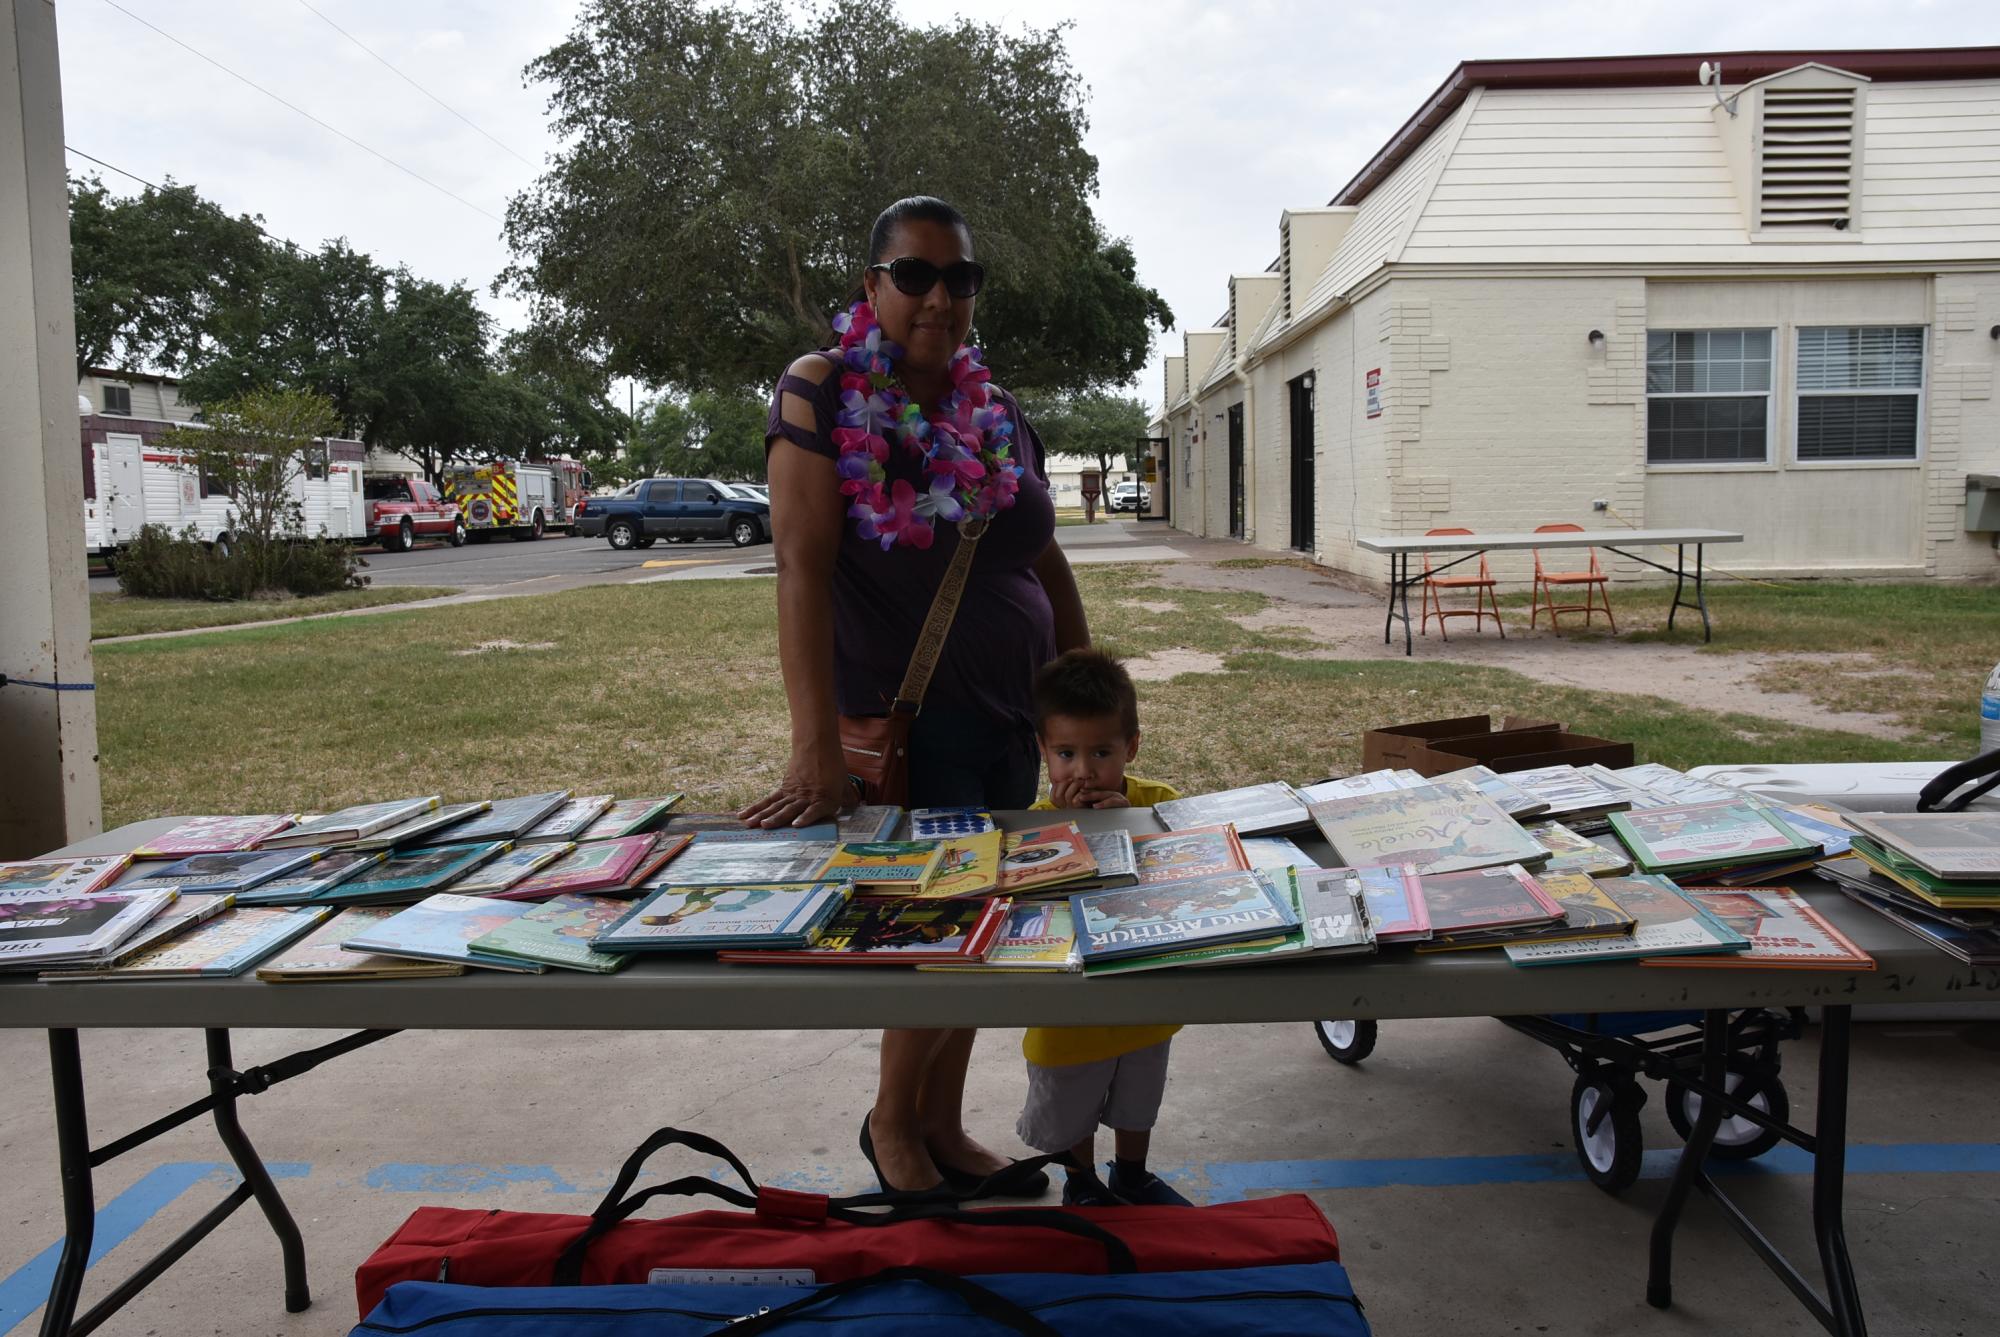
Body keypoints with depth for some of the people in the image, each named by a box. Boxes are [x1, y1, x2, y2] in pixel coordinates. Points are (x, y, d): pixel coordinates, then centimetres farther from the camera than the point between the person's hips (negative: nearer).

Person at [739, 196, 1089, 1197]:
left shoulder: (998, 413, 10)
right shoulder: (823, 394, -9)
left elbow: (1047, 565, 15)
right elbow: (803, 567, -18)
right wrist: (816, 747, -26)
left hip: (1010, 715, 6)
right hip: (903, 717, -6)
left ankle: (944, 1130, 31)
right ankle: (891, 1121, 21)